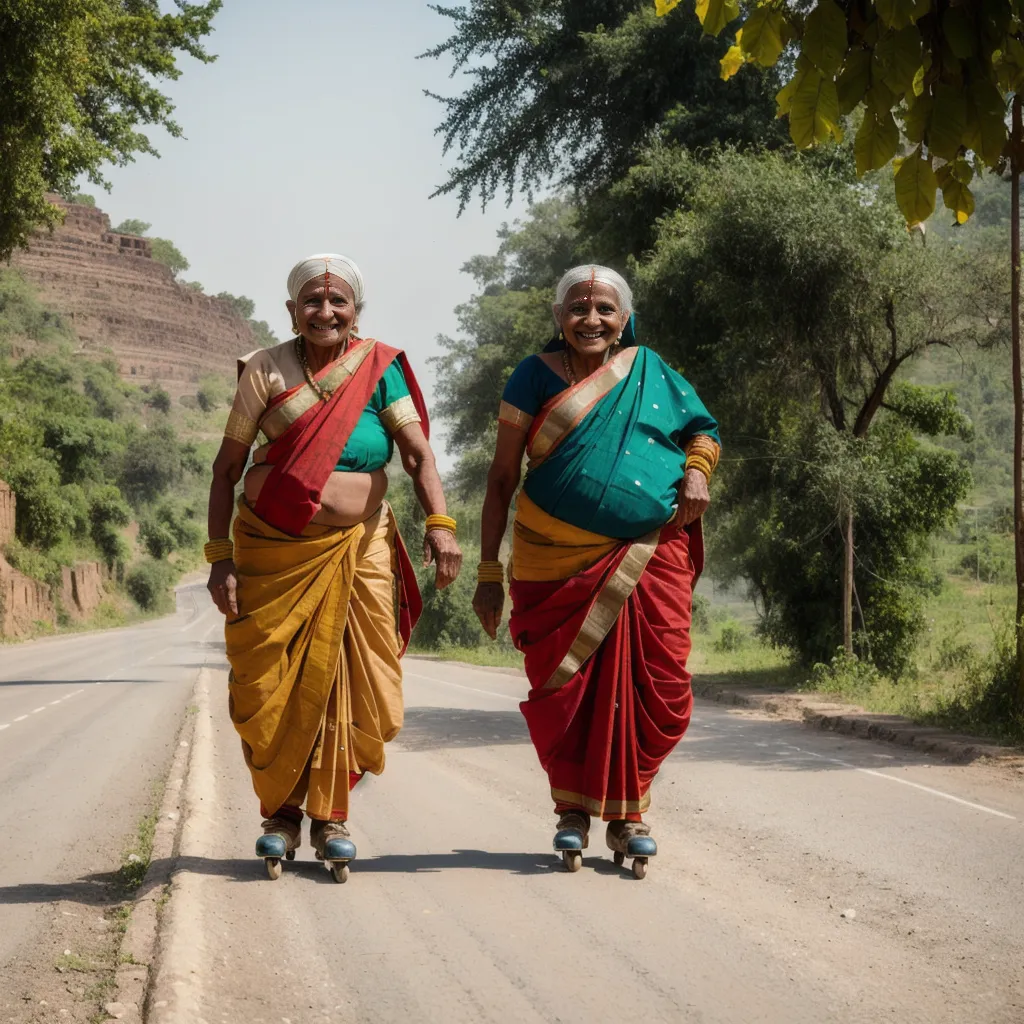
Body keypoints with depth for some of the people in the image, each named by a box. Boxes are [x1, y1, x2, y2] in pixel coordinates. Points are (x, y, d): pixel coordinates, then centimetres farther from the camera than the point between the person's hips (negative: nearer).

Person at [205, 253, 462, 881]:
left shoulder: (380, 369, 0)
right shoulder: (265, 371, -1)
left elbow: (419, 453, -8)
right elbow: (227, 468, 2)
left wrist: (439, 524, -24)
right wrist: (220, 557, -5)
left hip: (357, 550, 1)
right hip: (273, 554, 0)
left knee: (350, 687, 0)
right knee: (271, 690, 2)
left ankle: (330, 814, 15)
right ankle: (282, 812, 19)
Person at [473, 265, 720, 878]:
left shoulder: (650, 370, 8)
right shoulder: (537, 376, 2)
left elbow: (705, 430, 21)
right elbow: (502, 478, 4)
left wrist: (698, 470, -4)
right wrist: (489, 571, -1)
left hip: (650, 557, 2)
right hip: (559, 562, -1)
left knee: (656, 686, -4)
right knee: (565, 690, -1)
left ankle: (628, 815, 13)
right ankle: (573, 809, 20)